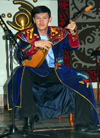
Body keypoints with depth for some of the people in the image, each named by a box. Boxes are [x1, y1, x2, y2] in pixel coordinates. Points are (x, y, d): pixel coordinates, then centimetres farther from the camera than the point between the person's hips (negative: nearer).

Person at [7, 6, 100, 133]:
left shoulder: (58, 32, 9)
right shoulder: (27, 35, 3)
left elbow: (73, 47, 2)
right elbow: (20, 56, -8)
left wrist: (72, 32, -16)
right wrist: (35, 44, -21)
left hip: (57, 70, 2)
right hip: (36, 71, -2)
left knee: (83, 79, -18)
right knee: (23, 73, -36)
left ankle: (83, 122, -15)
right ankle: (29, 116, -26)